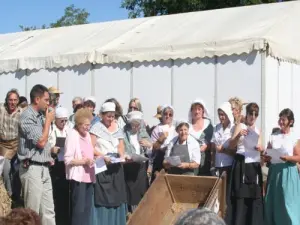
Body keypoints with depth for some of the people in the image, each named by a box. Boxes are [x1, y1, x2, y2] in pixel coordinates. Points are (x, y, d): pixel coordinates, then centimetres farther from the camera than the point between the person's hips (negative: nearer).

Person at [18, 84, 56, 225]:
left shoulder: (40, 115, 11)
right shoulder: (27, 116, -14)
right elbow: (41, 142, -18)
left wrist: (50, 151, 7)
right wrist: (48, 121, -8)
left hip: (43, 168, 8)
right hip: (32, 169, -8)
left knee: (48, 210, 11)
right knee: (32, 212, 0)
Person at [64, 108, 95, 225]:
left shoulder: (87, 134, 14)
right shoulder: (72, 135, -10)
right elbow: (68, 160, -15)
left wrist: (93, 160, 6)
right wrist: (84, 161, -23)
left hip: (88, 176, 8)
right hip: (78, 177, -8)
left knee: (87, 208, 10)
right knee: (78, 208, -6)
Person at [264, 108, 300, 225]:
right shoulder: (273, 136, 9)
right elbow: (267, 156, 12)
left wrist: (285, 157, -21)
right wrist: (266, 157, -10)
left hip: (288, 173, -4)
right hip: (274, 172, 4)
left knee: (288, 204, -5)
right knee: (273, 204, 5)